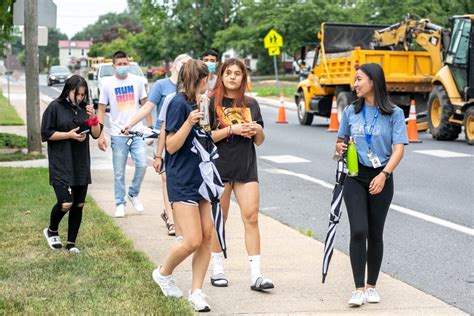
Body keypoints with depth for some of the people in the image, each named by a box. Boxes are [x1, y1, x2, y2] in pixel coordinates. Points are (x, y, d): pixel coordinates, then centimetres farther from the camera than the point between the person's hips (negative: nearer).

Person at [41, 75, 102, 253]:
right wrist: (69, 135, -17)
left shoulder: (84, 108, 7)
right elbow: (46, 134, -6)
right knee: (65, 203, -14)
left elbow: (96, 134, 8)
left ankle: (71, 243, 19)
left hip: (81, 165, 5)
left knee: (78, 205, 6)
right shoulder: (55, 107, -6)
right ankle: (51, 231, 15)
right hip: (61, 165, -5)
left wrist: (93, 118, -10)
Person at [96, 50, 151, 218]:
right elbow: (101, 110, 2)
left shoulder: (137, 81, 3)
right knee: (119, 172, 3)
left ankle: (133, 194, 15)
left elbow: (145, 104, 11)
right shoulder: (108, 84, -1)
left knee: (142, 164, -9)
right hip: (118, 134, -1)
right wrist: (100, 135, -5)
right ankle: (120, 204, 15)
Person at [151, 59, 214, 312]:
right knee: (193, 241, -10)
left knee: (207, 236, 3)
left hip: (201, 178, 9)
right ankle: (163, 273, 17)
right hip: (182, 181, -9)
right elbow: (172, 146, -16)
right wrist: (189, 123, -28)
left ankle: (196, 292, 11)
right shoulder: (179, 104, -13)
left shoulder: (197, 104, 11)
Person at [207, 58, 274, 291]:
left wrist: (258, 130, -7)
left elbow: (259, 141, 14)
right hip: (219, 167, -3)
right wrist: (231, 129, -17)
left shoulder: (251, 104, 11)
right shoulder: (212, 103, 0)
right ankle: (217, 270, 19)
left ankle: (256, 275, -5)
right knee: (218, 220, 6)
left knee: (251, 217, -5)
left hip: (246, 167, 3)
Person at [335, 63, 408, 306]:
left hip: (380, 179, -1)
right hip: (355, 177, 1)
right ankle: (358, 289, -8)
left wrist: (384, 175, -21)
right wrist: (339, 147, -4)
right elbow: (341, 139, 19)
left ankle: (371, 286, 20)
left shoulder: (394, 113, -4)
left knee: (375, 234, 6)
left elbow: (399, 149, -8)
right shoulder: (351, 112, 6)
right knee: (358, 231, -11)